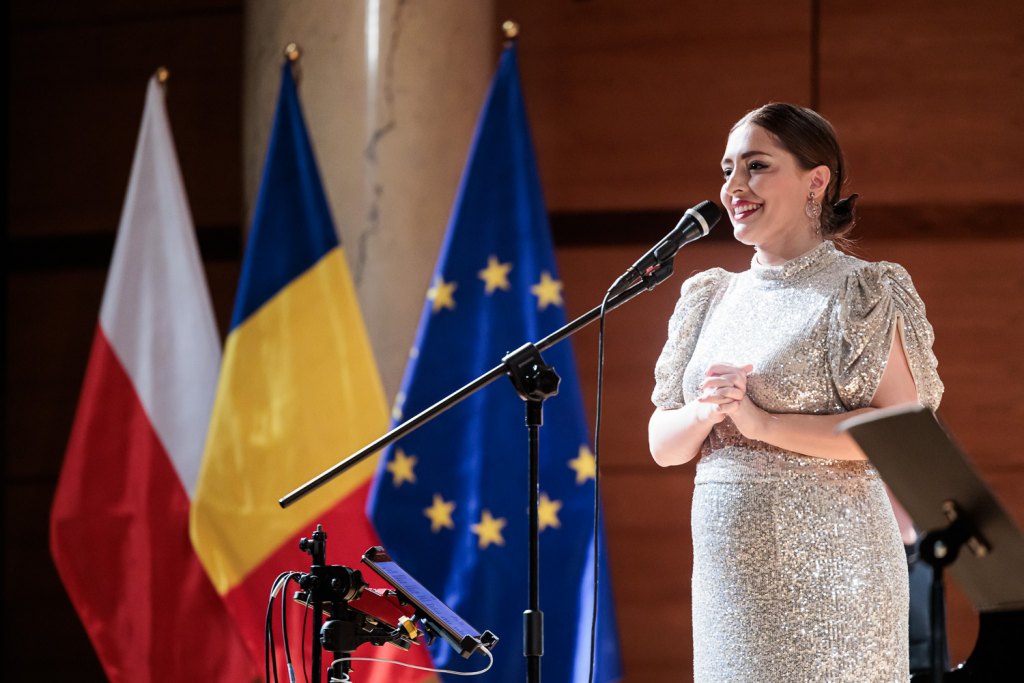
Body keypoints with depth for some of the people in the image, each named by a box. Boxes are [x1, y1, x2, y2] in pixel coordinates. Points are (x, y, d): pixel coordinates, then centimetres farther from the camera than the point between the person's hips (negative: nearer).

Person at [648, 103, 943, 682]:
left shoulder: (859, 293, -3)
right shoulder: (713, 299, 16)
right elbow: (663, 445, 15)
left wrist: (763, 421, -18)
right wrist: (706, 413, -8)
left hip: (825, 566, -6)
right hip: (728, 572, 6)